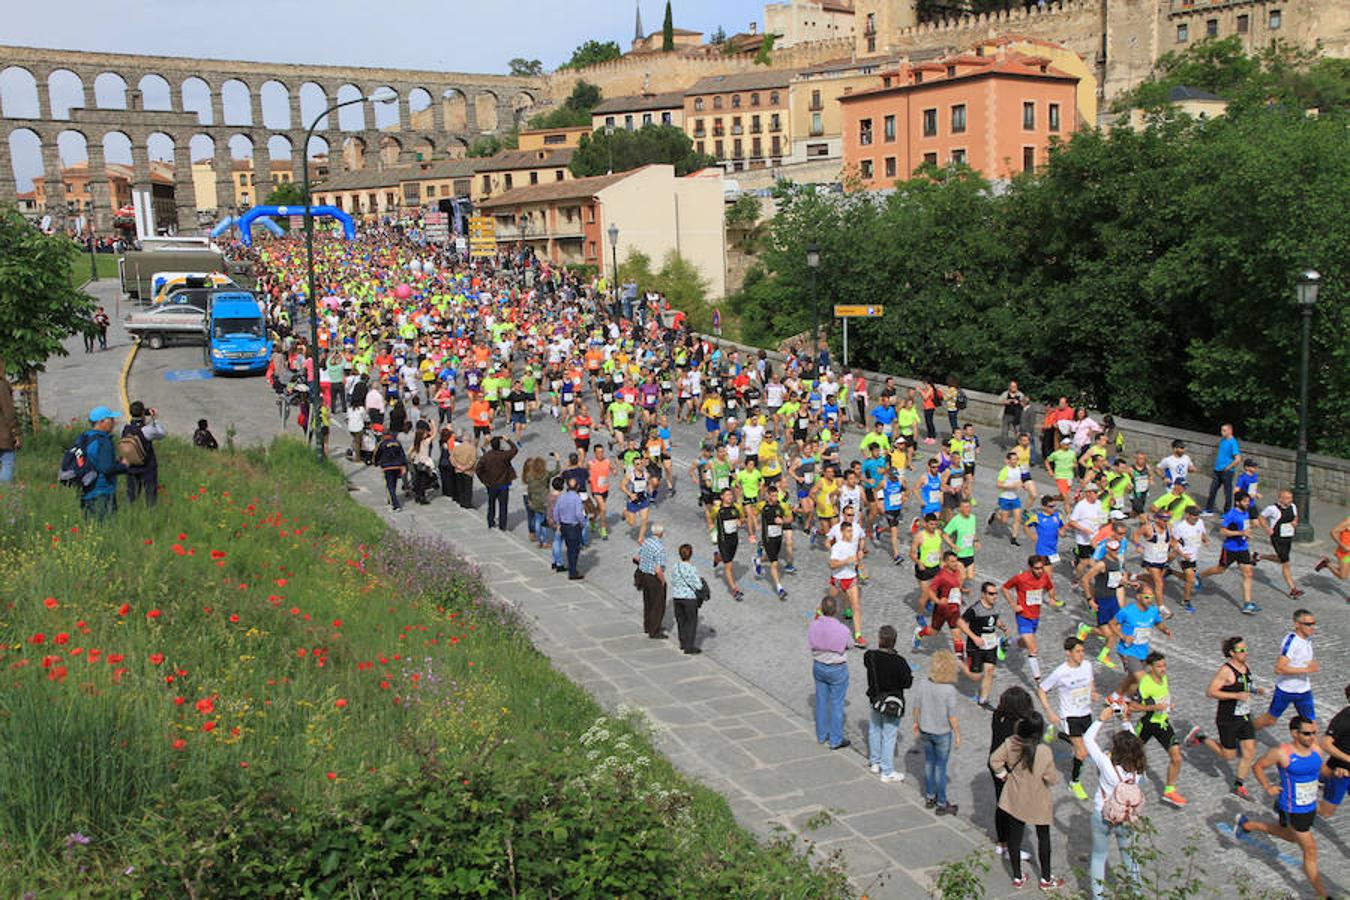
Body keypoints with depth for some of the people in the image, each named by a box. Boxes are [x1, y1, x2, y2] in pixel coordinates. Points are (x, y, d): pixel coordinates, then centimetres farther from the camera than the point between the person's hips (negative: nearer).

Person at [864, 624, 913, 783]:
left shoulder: (869, 656, -16)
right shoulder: (899, 661, -26)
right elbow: (907, 682, -18)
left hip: (875, 697, 4)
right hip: (892, 702, -4)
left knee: (874, 731, 23)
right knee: (889, 736, 6)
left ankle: (875, 763, 39)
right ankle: (887, 773, 15)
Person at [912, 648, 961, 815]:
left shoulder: (922, 685, -13)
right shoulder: (949, 690, -25)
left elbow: (916, 708, -2)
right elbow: (952, 718, -19)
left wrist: (916, 723, 15)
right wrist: (958, 735, -5)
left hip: (925, 731, 4)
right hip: (943, 733, -4)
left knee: (929, 763, 22)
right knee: (941, 767, 10)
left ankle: (930, 797, 37)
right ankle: (941, 804, 24)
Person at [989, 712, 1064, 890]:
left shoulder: (1010, 744, -18)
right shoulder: (1044, 752, -27)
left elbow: (994, 760, -11)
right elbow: (1052, 778, -18)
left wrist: (1003, 774, 5)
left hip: (1014, 800, 3)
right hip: (1038, 802, -3)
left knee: (1014, 837, 16)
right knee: (1043, 838, 18)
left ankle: (1017, 877, 29)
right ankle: (1046, 879, 30)